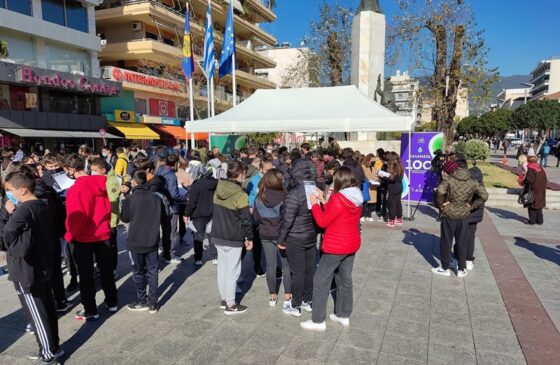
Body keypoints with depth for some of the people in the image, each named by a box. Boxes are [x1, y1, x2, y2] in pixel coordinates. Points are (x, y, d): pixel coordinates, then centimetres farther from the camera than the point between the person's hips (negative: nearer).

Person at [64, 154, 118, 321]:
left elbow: (75, 217, -20)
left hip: (83, 238, -6)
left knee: (86, 274, 8)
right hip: (103, 234, 6)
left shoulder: (76, 189, -21)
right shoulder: (101, 183, -2)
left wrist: (69, 235, -5)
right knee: (106, 270, 17)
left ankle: (90, 310, 18)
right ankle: (112, 302, 30)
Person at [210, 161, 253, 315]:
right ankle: (230, 305, 11)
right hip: (234, 239, -7)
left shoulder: (218, 189, 2)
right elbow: (246, 219, -14)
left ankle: (224, 299, 28)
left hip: (217, 235, 7)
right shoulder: (240, 195, -18)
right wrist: (250, 238, -4)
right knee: (232, 271, 3)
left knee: (222, 267, 16)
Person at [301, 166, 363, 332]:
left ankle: (318, 321, 8)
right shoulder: (356, 198, 3)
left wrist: (315, 204, -6)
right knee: (345, 279, 19)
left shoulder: (338, 199, -23)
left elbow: (323, 222, -16)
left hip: (336, 247, -9)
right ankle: (344, 315, 31)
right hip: (352, 244, 9)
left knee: (321, 280, 2)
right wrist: (324, 202, 6)